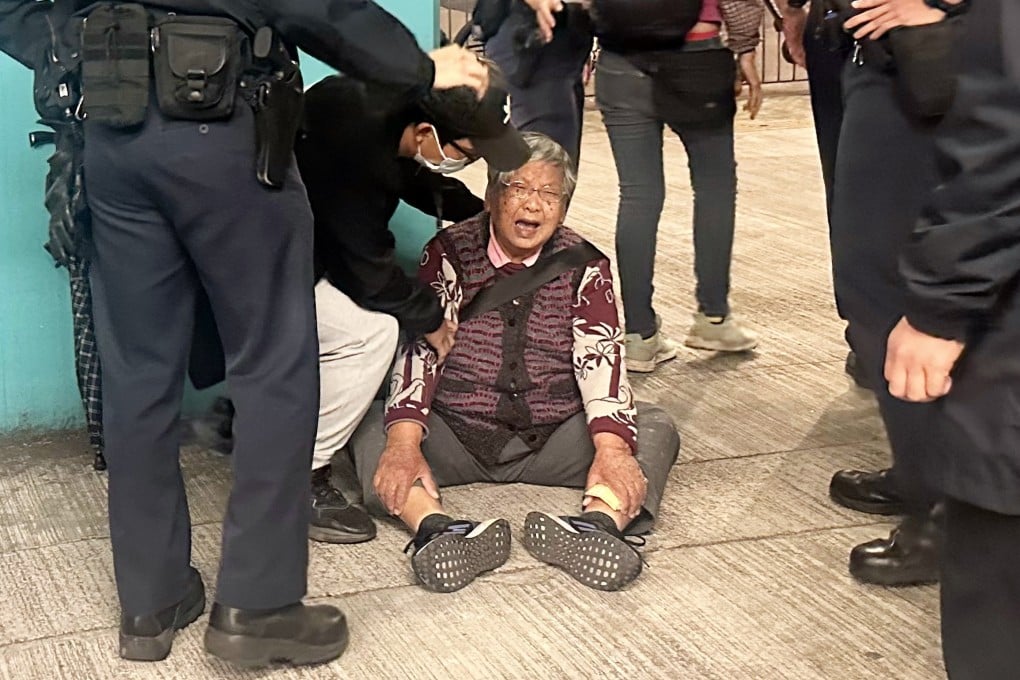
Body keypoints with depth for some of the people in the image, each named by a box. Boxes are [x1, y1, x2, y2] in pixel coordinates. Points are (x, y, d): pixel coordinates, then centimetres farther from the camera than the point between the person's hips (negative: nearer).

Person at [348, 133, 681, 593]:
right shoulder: (449, 253, 0)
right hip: (454, 437, -1)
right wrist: (404, 441, -30)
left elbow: (600, 354, -11)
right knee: (372, 430, -27)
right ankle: (436, 530, -52)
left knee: (655, 430, -20)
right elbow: (420, 343, -13)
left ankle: (598, 523, -48)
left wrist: (611, 446, -30)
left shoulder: (584, 265, 4)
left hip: (552, 442, 2)